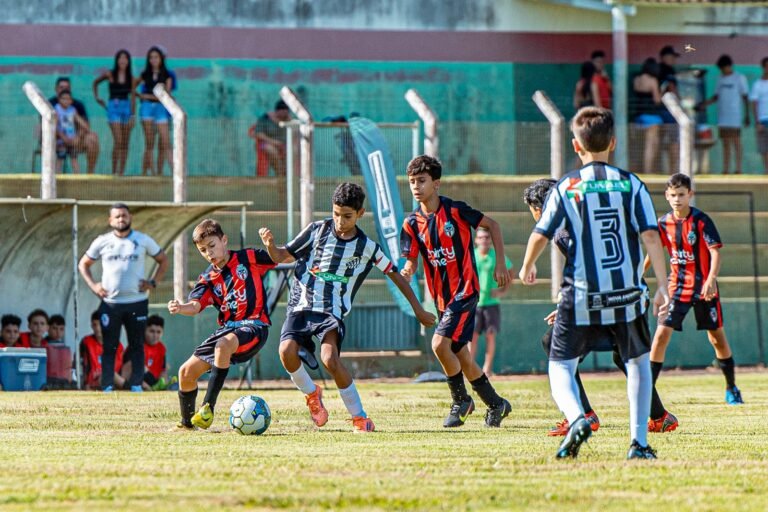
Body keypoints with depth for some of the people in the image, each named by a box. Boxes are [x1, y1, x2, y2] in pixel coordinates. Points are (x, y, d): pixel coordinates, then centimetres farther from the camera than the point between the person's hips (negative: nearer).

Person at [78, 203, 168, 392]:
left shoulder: (143, 240, 4)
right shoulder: (102, 242, 5)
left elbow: (163, 260, 13)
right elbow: (83, 264, 15)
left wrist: (153, 282, -1)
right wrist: (92, 285, 0)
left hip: (137, 301, 0)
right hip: (110, 303, 0)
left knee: (137, 346, 2)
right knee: (109, 347, 0)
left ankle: (136, 385, 7)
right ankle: (107, 387, 2)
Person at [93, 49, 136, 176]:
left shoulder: (130, 77, 5)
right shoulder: (109, 74, 1)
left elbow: (133, 97, 4)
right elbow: (95, 83, 18)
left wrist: (133, 115, -3)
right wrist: (96, 97, 9)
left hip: (127, 108, 3)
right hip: (114, 108, -3)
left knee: (125, 143, 3)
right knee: (118, 141, -15)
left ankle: (122, 171, 8)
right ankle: (114, 171, -9)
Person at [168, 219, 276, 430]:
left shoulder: (248, 258, 0)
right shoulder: (208, 278, 7)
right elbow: (195, 305, -9)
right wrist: (180, 308, -33)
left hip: (254, 325, -6)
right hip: (227, 328, 6)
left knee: (224, 345, -38)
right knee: (186, 371, 2)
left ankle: (208, 407, -33)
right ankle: (187, 422, 25)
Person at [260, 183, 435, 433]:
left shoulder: (367, 247, 3)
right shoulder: (317, 230, 3)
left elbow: (395, 275, 15)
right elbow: (282, 256, 9)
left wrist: (418, 310, 16)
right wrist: (270, 245, -14)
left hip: (333, 311, -2)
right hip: (301, 306, 2)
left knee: (330, 358, -27)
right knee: (287, 350, -25)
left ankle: (359, 418, -13)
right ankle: (311, 394, 6)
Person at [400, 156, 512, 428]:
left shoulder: (455, 210, -11)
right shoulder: (412, 223, 2)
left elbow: (492, 225, 0)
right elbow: (411, 261, 1)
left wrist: (500, 263, -4)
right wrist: (406, 272, -23)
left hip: (465, 290, -6)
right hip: (442, 296, 6)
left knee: (440, 343, -21)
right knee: (461, 356, 11)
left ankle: (461, 400, 0)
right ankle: (496, 404, 29)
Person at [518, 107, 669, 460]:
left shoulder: (566, 188, -2)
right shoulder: (631, 184, 1)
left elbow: (540, 235, 1)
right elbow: (650, 236, -6)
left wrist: (526, 267, 21)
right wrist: (662, 287, -5)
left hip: (581, 298, -1)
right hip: (627, 295, 1)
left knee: (561, 366, 9)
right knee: (638, 362, 20)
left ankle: (576, 418, -22)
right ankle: (639, 442, 10)